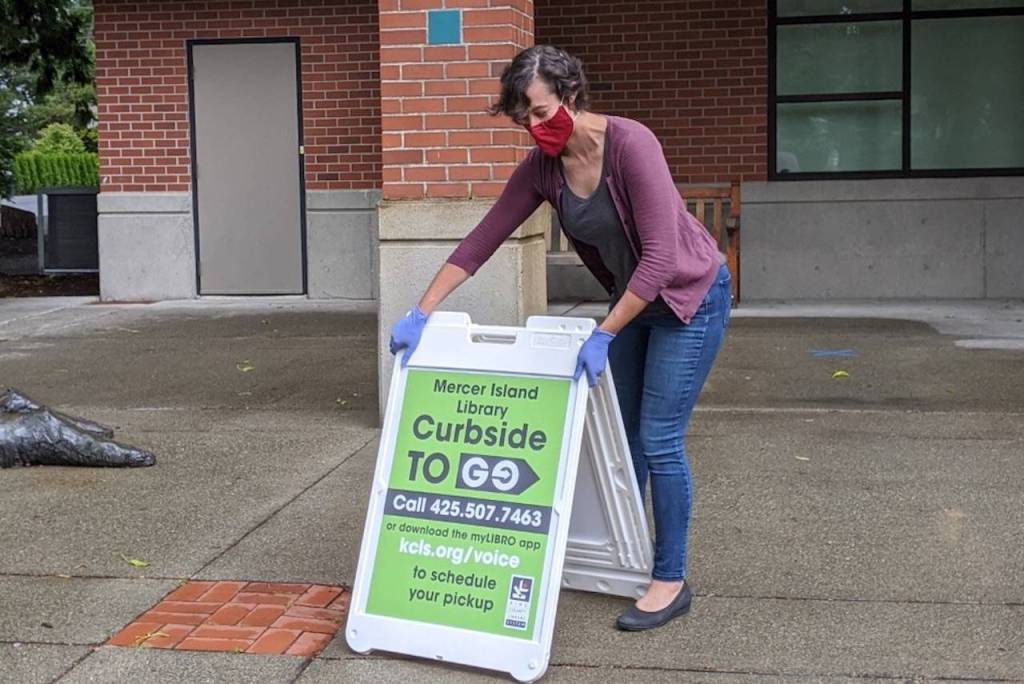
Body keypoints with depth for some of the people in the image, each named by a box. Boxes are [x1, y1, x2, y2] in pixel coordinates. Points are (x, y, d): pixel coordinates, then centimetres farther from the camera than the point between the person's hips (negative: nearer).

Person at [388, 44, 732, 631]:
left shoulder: (631, 144, -29)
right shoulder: (542, 167, -10)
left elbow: (661, 257, -32)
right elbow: (482, 240, -6)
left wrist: (602, 336, -32)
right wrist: (422, 313, -10)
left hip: (690, 296, -7)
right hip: (632, 297, 7)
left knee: (659, 439, -7)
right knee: (622, 434, 14)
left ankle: (672, 581, 6)